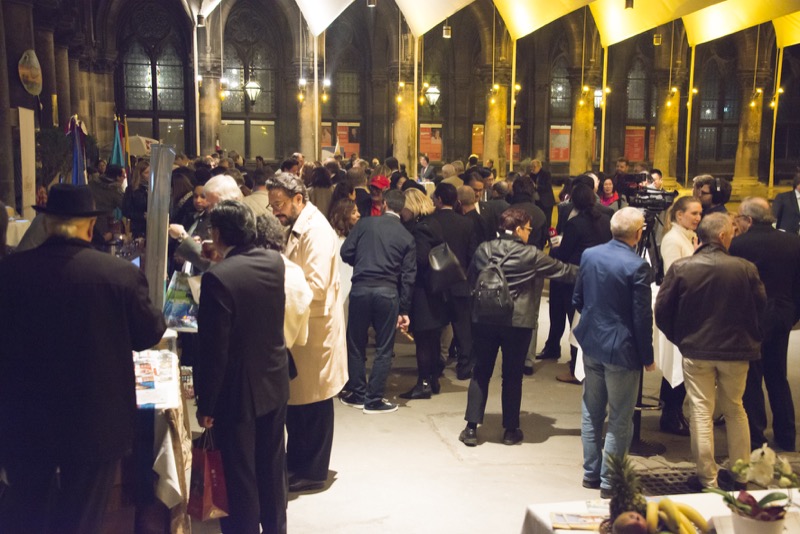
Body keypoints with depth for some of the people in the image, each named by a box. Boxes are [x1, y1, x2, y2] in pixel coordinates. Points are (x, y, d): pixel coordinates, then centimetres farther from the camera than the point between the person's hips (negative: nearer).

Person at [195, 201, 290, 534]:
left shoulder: (218, 277, -24)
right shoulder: (274, 261, -3)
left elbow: (214, 348, -23)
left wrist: (205, 403, -11)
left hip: (238, 392, -7)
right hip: (275, 384, 7)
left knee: (241, 475, 9)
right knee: (272, 466, 22)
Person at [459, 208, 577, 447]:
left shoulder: (483, 249, 2)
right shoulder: (531, 255, -6)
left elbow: (471, 280, 11)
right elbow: (564, 270, 2)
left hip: (484, 319, 3)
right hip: (518, 322, -3)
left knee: (480, 373, 9)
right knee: (512, 376, 9)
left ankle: (471, 428, 9)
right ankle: (510, 430, 17)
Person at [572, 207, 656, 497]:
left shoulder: (589, 255, -2)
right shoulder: (637, 266, -19)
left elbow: (577, 299, 7)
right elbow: (642, 317, -16)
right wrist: (648, 357, -5)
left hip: (591, 343, 6)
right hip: (621, 349, -6)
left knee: (591, 413, 17)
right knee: (620, 420, 7)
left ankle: (591, 472, 28)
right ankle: (610, 480, 14)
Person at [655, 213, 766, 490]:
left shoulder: (680, 268, -11)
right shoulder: (746, 269, -11)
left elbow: (662, 311, -6)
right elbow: (761, 309, -2)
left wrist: (680, 339, 9)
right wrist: (749, 340, 14)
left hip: (696, 350, -1)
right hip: (736, 351, 1)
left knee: (701, 412, 6)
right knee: (735, 410, 18)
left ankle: (707, 479, 10)